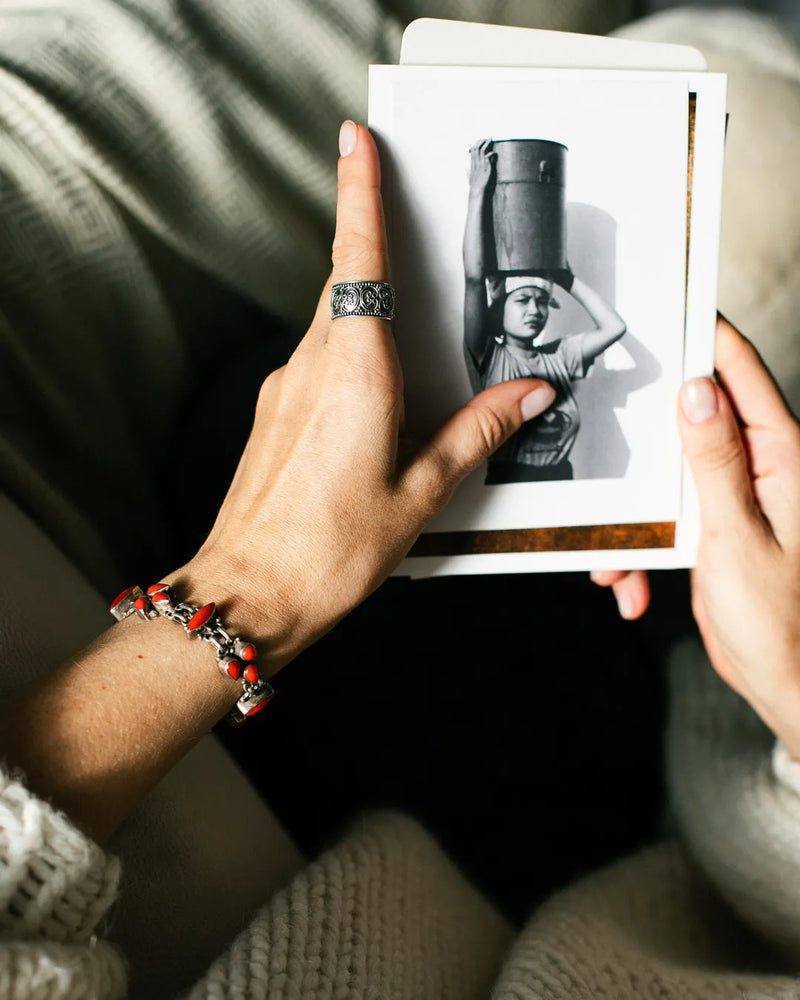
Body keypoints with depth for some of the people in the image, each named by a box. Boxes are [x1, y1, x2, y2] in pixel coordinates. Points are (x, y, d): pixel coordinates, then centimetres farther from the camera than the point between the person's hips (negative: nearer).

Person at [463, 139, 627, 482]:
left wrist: (565, 276, 9)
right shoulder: (488, 358, -1)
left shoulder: (558, 357, 11)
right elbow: (474, 277, -10)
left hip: (561, 479, 2)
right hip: (506, 481, -2)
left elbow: (614, 326, 3)